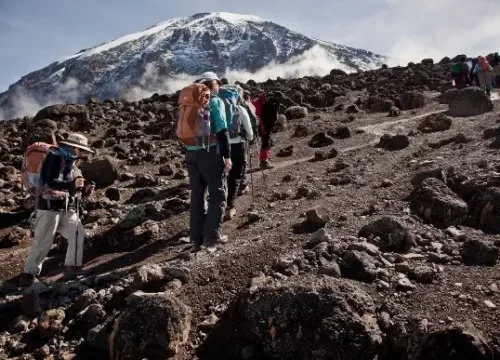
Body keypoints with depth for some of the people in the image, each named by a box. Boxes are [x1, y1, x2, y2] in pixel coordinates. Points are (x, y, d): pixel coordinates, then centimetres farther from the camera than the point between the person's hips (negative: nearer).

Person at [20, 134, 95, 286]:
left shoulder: (72, 162, 13)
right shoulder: (55, 157, -12)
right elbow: (49, 182, -24)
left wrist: (84, 190, 0)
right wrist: (72, 184, -35)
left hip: (68, 208, 8)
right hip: (50, 206, -8)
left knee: (78, 235, 5)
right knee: (42, 242, -2)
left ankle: (72, 269, 15)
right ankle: (29, 274, 11)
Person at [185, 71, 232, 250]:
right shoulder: (215, 101, -4)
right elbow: (221, 130, -13)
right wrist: (227, 156, -12)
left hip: (191, 152, 6)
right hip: (210, 152, -6)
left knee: (197, 195, 12)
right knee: (218, 194, 5)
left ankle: (196, 237, 16)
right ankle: (212, 236, 1)